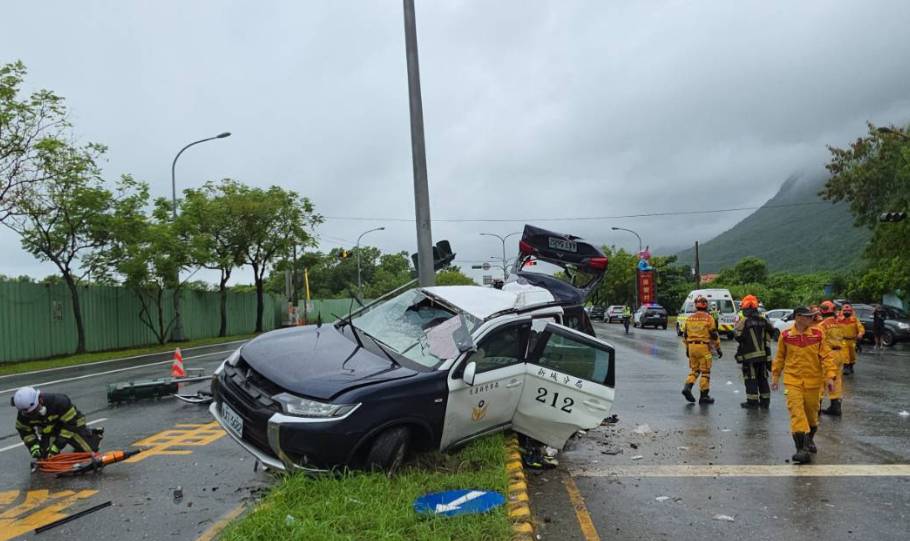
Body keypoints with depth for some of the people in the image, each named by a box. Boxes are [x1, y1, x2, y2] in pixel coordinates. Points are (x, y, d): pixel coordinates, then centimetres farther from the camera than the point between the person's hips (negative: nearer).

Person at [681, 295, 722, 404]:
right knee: (705, 372, 3)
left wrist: (687, 349, 22)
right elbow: (714, 335, -7)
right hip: (704, 347, -5)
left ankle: (687, 387, -3)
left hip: (692, 347, 5)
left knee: (694, 370, 17)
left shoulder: (689, 318, 8)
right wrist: (718, 349, 2)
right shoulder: (708, 318, -7)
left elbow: (685, 335, 13)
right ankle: (704, 396, 6)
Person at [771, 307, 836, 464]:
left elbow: (826, 356, -2)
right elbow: (779, 357, 8)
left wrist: (829, 376, -11)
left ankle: (809, 440, 40)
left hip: (813, 380, 1)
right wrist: (775, 376, 13)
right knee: (796, 411, -12)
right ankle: (802, 448, -13)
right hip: (792, 380, -1)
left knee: (811, 411, 15)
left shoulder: (818, 334, -4)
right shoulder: (785, 335, -4)